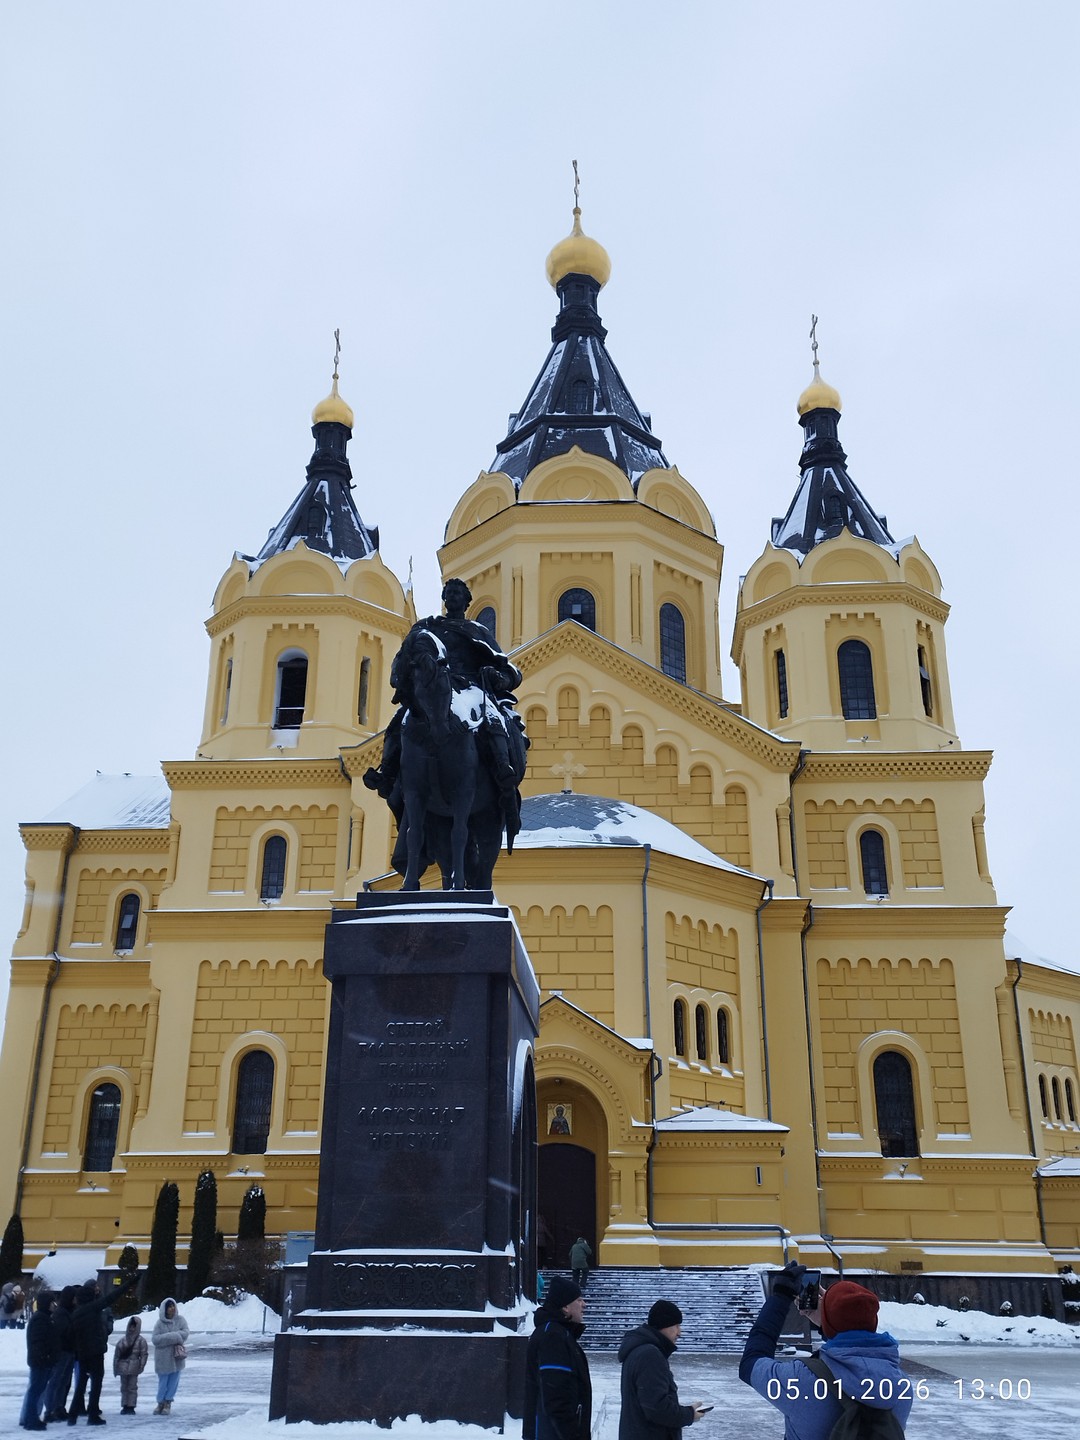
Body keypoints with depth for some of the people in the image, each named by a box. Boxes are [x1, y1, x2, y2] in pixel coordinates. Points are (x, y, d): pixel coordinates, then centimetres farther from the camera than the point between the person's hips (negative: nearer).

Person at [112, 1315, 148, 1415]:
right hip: (123, 1367, 3)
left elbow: (144, 1354, -3)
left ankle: (131, 1406, 5)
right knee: (124, 1387, 9)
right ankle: (124, 1406, 17)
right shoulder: (122, 1340, 5)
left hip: (133, 1368, -3)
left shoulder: (140, 1341, -2)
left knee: (132, 1387, 0)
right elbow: (117, 1354, 6)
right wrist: (115, 1367, 2)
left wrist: (141, 1366, -10)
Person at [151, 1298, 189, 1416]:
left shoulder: (180, 1320, 0)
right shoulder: (160, 1323, -5)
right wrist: (174, 1337, -21)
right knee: (163, 1382, 6)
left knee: (173, 1381, 5)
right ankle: (160, 1402, 25)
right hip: (163, 1358, -1)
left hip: (176, 1357, 1)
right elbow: (155, 1339, -14)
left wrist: (168, 1337, -17)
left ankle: (168, 1403, 21)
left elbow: (185, 1333, -9)